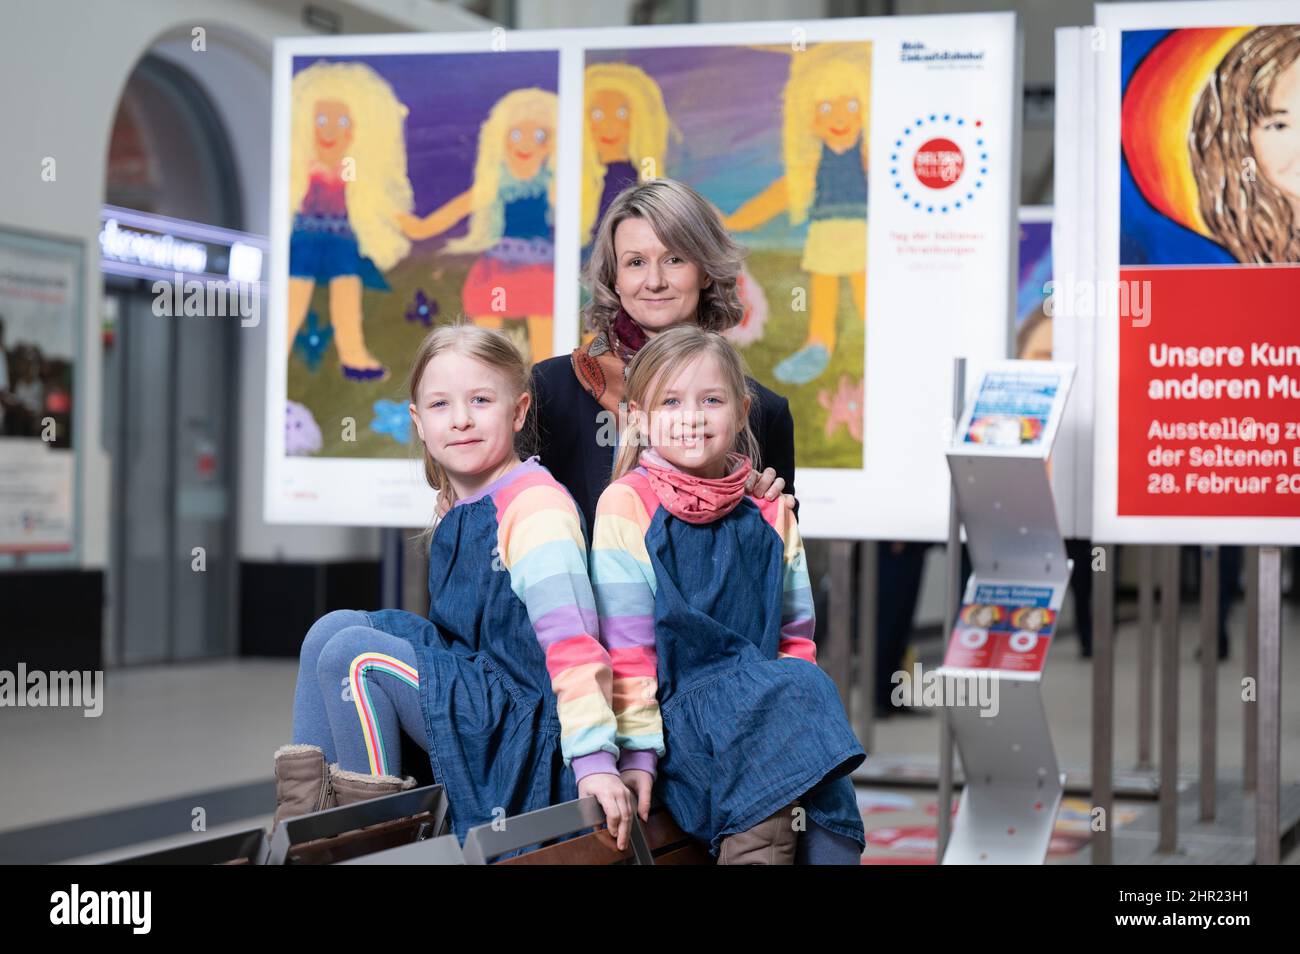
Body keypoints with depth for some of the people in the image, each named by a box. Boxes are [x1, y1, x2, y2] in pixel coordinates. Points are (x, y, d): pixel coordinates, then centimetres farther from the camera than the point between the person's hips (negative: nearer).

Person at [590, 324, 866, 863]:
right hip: (676, 712, -4)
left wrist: (808, 713, -1)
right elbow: (625, 649, -6)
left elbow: (795, 637, 16)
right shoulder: (626, 504, -2)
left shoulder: (768, 513, 13)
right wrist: (637, 753, -14)